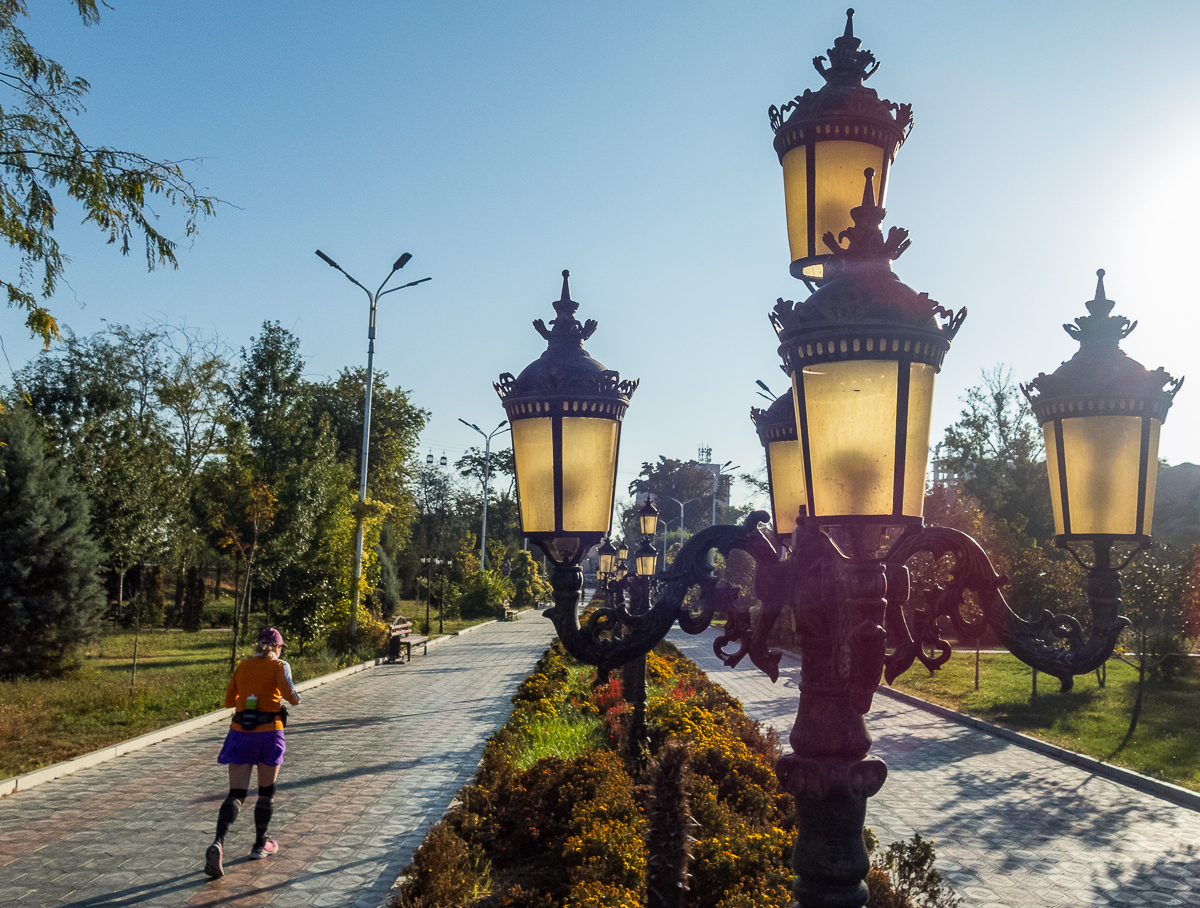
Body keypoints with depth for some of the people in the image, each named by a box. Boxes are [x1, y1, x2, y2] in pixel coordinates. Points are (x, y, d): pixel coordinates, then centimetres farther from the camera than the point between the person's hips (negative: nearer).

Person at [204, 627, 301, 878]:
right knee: (266, 792, 15)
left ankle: (218, 843, -21)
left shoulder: (243, 666, 13)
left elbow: (229, 701, 17)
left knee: (236, 794, 2)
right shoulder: (279, 666, -1)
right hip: (270, 732, -3)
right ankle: (259, 846, 26)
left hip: (240, 731, 3)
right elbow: (289, 693, -17)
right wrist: (296, 700, 5)